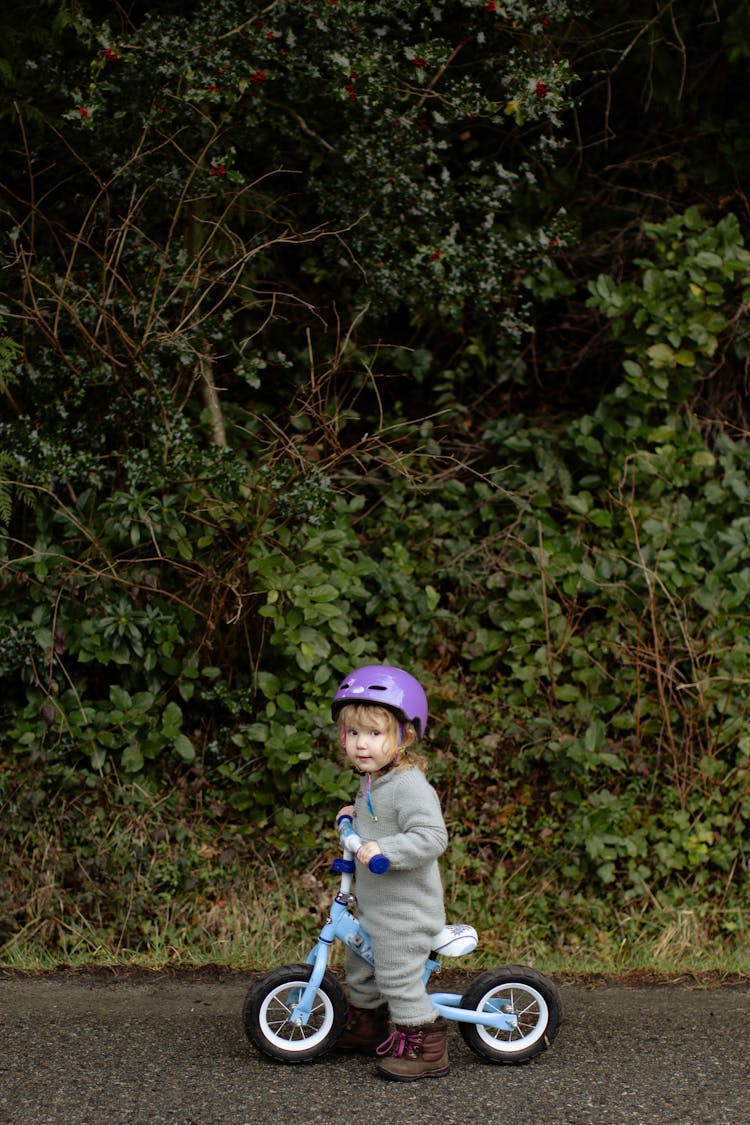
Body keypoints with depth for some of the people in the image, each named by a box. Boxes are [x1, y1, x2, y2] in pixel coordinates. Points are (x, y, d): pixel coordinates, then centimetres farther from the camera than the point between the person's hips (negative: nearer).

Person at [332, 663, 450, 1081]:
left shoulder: (410, 786, -23)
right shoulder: (373, 782, 9)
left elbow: (431, 836, -32)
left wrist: (384, 849, -38)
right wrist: (356, 814, 19)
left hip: (406, 910, -10)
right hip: (374, 906, 10)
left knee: (398, 976, -6)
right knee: (360, 966, 24)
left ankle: (424, 1047, 5)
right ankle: (366, 1026, 43)